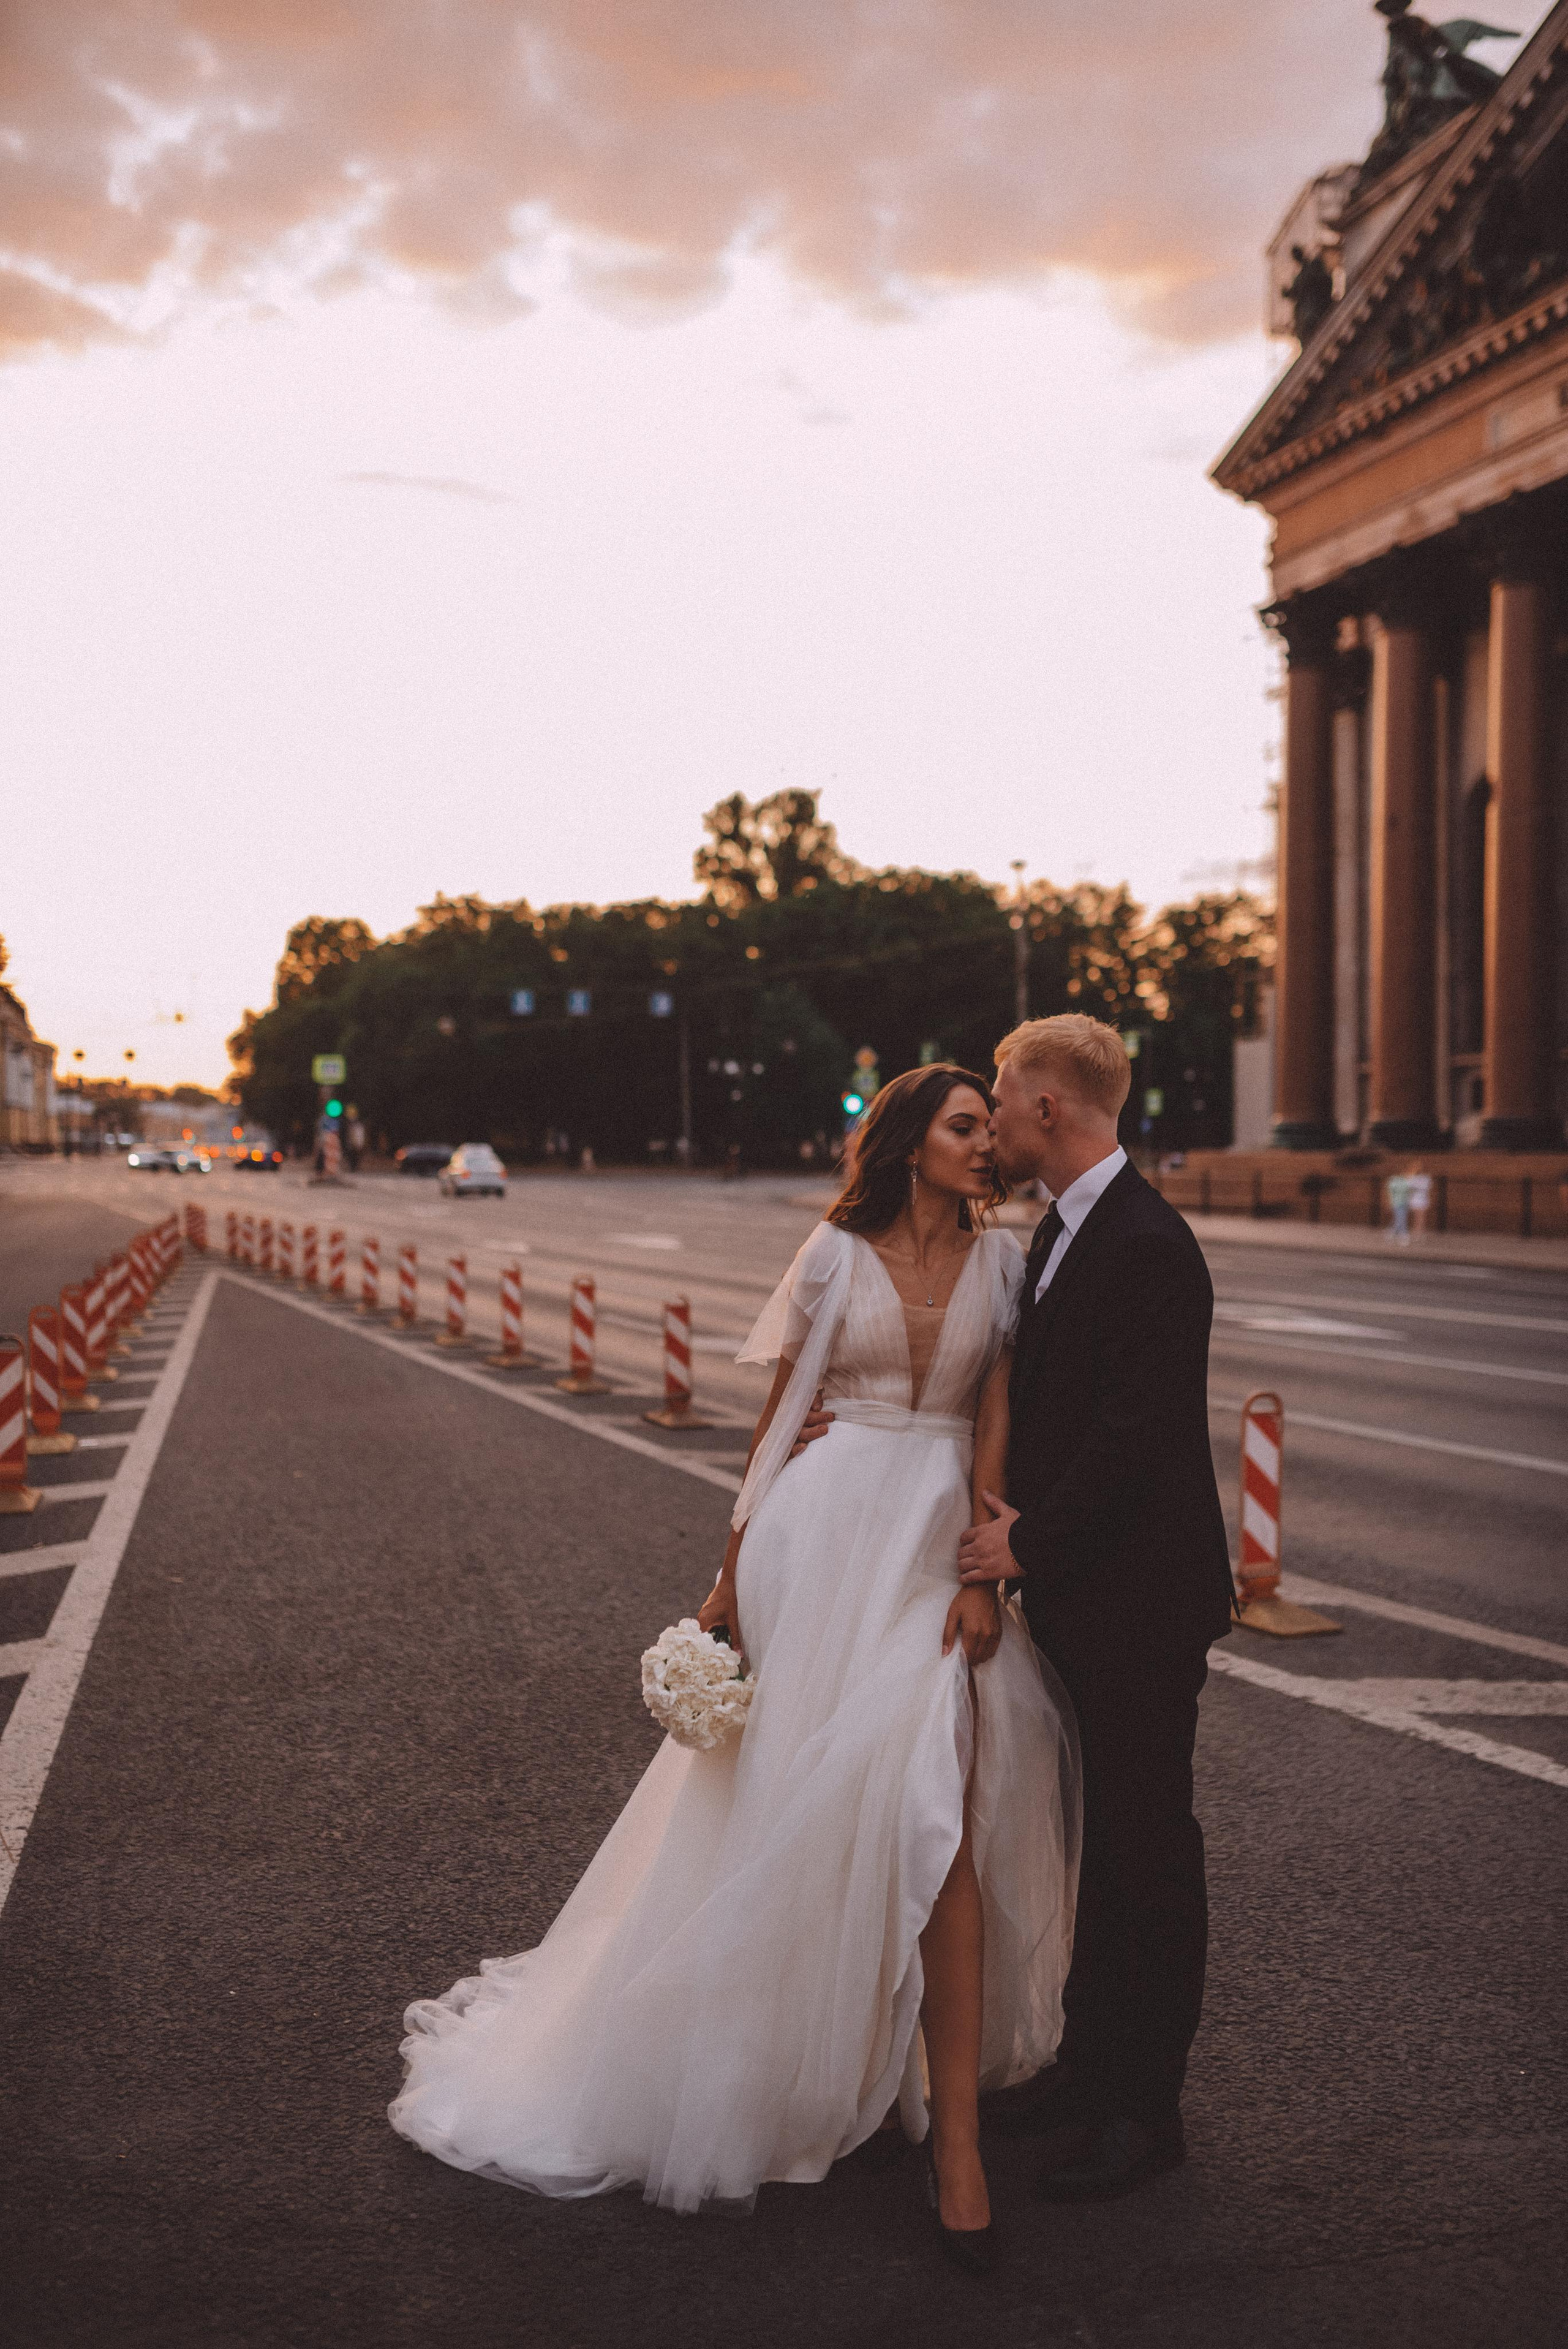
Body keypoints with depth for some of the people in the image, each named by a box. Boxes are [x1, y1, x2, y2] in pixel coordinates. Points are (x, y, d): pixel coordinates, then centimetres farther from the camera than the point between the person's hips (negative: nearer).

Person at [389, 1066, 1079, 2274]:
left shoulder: (1002, 1261, 5)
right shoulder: (839, 1253, 1)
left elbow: (994, 1427, 1)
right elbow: (781, 1416, 5)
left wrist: (982, 1575, -10)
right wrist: (733, 1574, 5)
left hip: (939, 1542, 1)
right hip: (828, 1531, 0)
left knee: (936, 1807, -11)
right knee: (794, 1799, 4)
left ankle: (954, 2127, -4)